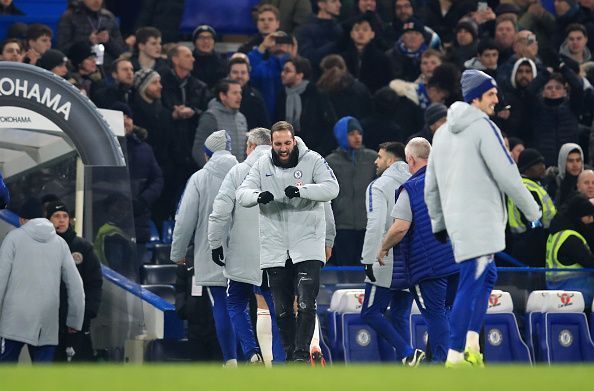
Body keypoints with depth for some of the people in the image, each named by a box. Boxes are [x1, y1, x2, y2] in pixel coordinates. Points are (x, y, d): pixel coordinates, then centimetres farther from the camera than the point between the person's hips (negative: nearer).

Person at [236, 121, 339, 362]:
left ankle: (302, 352, -7)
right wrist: (258, 195, -22)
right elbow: (242, 194, 1)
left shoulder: (312, 160, -2)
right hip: (275, 248, 3)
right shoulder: (262, 165, 7)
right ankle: (290, 354, 20)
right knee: (282, 309, 8)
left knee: (306, 304, -13)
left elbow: (331, 188, -14)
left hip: (307, 246, -3)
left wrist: (301, 190, -30)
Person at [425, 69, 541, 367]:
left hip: (455, 219, 9)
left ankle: (471, 346, 10)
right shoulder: (484, 128, -9)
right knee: (471, 286, -8)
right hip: (479, 220, -9)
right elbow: (508, 177, -12)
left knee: (486, 275, 20)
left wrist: (438, 224, 26)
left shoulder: (443, 132, 16)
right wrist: (533, 212, -2)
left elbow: (431, 186, 19)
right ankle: (455, 356, -10)